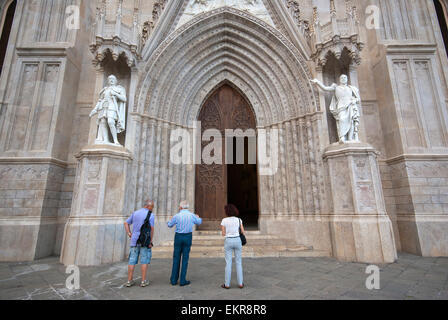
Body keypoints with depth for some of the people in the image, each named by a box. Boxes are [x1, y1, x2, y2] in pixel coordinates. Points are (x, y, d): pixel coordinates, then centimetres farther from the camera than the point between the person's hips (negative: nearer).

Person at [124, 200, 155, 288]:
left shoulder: (135, 213, 9)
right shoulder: (150, 215, -10)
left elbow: (126, 223, 14)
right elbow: (151, 228, -16)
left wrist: (129, 233, 9)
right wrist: (151, 241, -10)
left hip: (134, 241, 5)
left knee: (132, 261, 11)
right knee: (144, 261, 5)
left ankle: (129, 281, 17)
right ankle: (143, 281, 11)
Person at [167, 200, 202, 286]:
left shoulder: (177, 216, -8)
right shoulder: (192, 215, -5)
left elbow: (169, 225, 9)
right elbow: (199, 222, 14)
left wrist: (170, 220, 32)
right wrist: (198, 217, 37)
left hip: (178, 237, 0)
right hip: (188, 237, 0)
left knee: (176, 258, 11)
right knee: (185, 258, 5)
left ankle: (174, 280, 16)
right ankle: (183, 281, 8)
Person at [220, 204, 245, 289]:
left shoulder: (224, 220, -7)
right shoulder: (239, 220, -2)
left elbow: (223, 234, -3)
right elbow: (243, 232, 1)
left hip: (228, 241, -1)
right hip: (237, 240, 1)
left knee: (228, 263, 5)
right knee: (238, 262, 10)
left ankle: (227, 284, 10)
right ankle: (240, 283, 13)